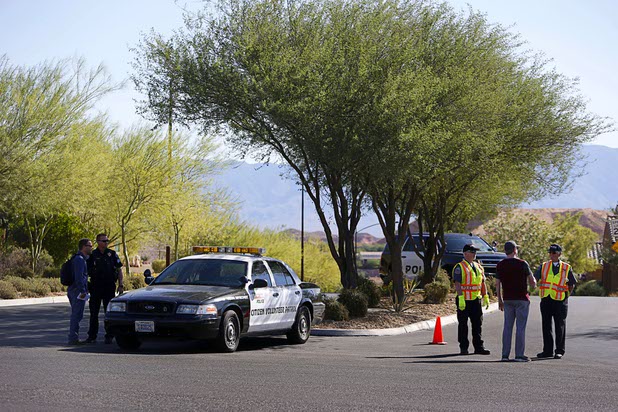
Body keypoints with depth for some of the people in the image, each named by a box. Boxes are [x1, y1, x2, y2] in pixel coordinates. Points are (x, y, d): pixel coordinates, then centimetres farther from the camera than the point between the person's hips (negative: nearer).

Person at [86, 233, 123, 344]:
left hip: (109, 286, 0)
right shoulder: (92, 255, 3)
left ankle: (109, 336, 7)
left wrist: (120, 285, 0)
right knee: (94, 312, 4)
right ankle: (92, 336, 11)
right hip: (96, 287, 0)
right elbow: (87, 271, 7)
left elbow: (119, 270, 8)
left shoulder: (112, 254, 6)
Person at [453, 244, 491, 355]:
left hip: (476, 299, 6)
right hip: (464, 300, -6)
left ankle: (478, 347, 9)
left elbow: (482, 283, 20)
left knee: (478, 324, 4)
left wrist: (485, 297, 12)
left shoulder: (478, 267, 16)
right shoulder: (460, 267, -5)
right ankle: (463, 348, 8)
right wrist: (460, 298, -20)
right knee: (463, 325, 1)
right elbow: (457, 284, -12)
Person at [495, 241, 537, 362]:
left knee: (507, 327, 8)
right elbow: (532, 280, -1)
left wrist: (500, 300, 14)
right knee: (520, 327, -1)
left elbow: (497, 284, 6)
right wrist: (533, 284, 23)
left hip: (507, 299, 4)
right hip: (521, 299, -4)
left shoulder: (500, 265, 3)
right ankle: (519, 355, -2)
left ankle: (505, 354, 7)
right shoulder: (522, 264, -8)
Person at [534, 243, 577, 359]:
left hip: (559, 301, -2)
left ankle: (559, 351, 7)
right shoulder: (543, 266, 9)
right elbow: (534, 279, 1)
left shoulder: (566, 268, 4)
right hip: (546, 300, 3)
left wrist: (567, 295, 2)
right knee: (546, 326, 7)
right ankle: (548, 350, 15)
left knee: (560, 326, 1)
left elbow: (572, 284, 11)